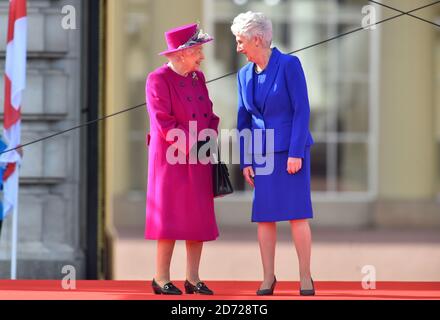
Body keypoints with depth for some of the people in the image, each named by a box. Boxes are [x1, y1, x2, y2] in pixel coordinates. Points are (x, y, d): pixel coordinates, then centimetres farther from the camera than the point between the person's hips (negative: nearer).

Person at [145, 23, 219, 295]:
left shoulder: (198, 78, 12)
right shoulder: (158, 80, -10)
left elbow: (209, 114, 15)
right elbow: (163, 122, -16)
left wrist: (210, 140, -4)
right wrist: (192, 145, -18)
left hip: (198, 160, 7)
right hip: (172, 158, -7)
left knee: (199, 219, 6)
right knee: (171, 217, -5)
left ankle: (193, 279, 12)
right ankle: (161, 278, 3)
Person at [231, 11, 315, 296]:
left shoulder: (290, 64, -11)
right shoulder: (245, 75, 7)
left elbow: (302, 109, -14)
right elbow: (244, 120, 10)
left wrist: (295, 153, -19)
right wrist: (245, 161, 3)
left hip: (292, 149, -5)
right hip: (263, 153, 5)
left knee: (297, 213, -8)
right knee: (264, 215, 0)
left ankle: (305, 277, 0)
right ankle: (268, 277, 8)